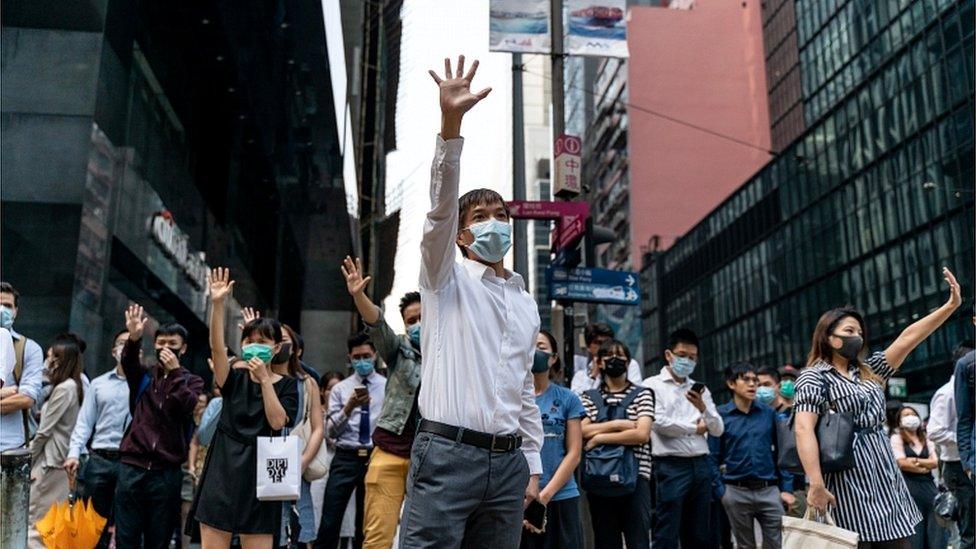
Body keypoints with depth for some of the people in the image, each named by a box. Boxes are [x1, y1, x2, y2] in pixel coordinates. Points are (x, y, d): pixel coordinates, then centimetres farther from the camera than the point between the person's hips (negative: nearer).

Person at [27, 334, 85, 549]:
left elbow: (44, 430, -12)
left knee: (34, 519, -4)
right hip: (59, 459, 9)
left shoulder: (64, 388, -15)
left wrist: (29, 458, -2)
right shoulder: (74, 386, 12)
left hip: (50, 461, -9)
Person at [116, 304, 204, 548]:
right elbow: (129, 362, -12)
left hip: (167, 472, -1)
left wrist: (175, 371, -15)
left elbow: (187, 406, -12)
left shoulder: (191, 381, 8)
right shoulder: (143, 376, 10)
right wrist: (133, 339, -32)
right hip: (132, 467, 1)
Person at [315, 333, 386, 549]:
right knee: (329, 523, -5)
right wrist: (349, 408, -16)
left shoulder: (388, 387, 4)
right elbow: (331, 431, 0)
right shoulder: (340, 389, 7)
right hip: (345, 458, 0)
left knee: (367, 523, 11)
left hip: (375, 457, 0)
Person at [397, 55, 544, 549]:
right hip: (448, 454, -5)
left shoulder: (527, 305, 20)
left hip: (508, 461, 5)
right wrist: (450, 123, -24)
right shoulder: (446, 279, 6)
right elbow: (440, 205, -11)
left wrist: (533, 465, 15)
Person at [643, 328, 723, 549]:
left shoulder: (700, 389, 15)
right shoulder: (653, 385, 0)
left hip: (701, 465, 6)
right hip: (671, 466, -5)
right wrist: (695, 428, -1)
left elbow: (718, 430, 9)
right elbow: (660, 423, -14)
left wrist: (702, 407, -10)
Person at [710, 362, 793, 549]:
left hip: (769, 490, 2)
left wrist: (787, 488, 3)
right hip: (737, 493, -1)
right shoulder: (720, 415, -1)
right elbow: (713, 457, -1)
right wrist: (720, 491, -8)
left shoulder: (769, 413, 5)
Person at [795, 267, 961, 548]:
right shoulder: (814, 377, -4)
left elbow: (908, 338, 14)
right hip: (849, 483, -7)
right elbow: (804, 430, -16)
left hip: (887, 480, 7)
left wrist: (951, 305, 9)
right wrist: (816, 484, -26)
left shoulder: (869, 371, 18)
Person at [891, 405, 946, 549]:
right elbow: (902, 463, -8)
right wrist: (924, 468, -1)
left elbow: (935, 462, 5)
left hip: (928, 485, 5)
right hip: (909, 486, -5)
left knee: (935, 526, -1)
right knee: (914, 530, -4)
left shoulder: (927, 440, 19)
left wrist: (916, 461, -9)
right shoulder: (896, 438, 2)